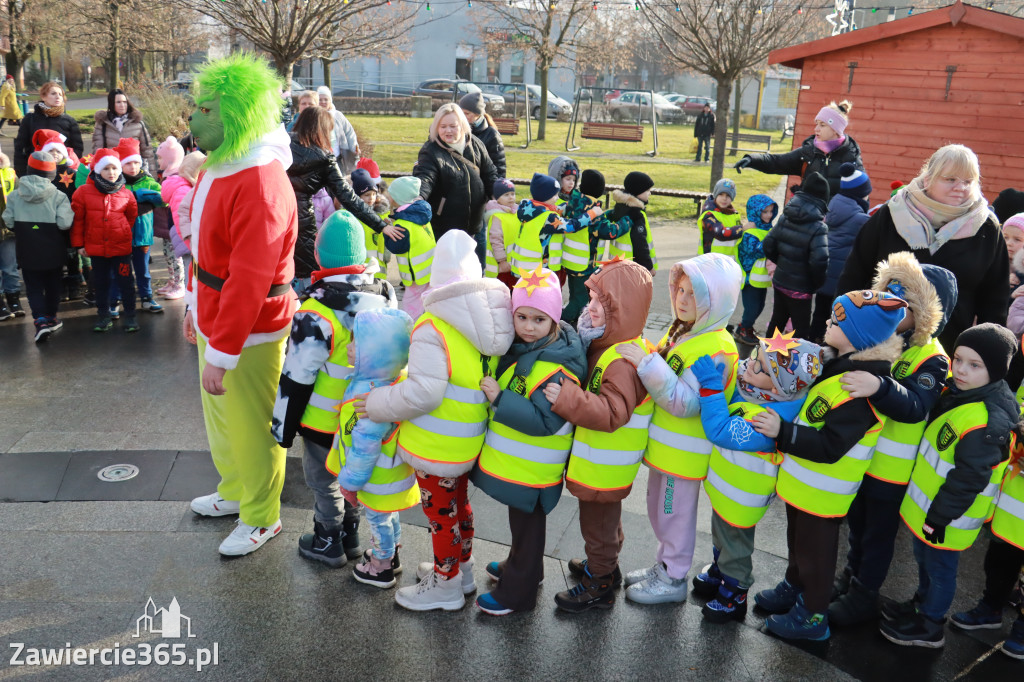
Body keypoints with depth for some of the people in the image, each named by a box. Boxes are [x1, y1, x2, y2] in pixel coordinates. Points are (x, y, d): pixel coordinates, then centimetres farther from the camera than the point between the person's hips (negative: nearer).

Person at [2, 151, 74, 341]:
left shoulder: (14, 195, -6)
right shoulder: (58, 196, -13)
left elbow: (8, 221, -3)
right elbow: (65, 223, -19)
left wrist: (22, 231, 16)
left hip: (27, 251, 1)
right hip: (53, 251, -1)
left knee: (33, 286, 7)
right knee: (53, 284, 18)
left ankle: (41, 321, -9)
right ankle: (51, 318, 29)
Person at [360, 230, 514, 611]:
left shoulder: (433, 328, -25)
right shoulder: (491, 325, -2)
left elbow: (421, 393, -28)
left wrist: (378, 404, -14)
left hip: (437, 447, -7)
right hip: (470, 442, 8)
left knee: (440, 510, 10)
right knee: (458, 501, 26)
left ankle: (446, 586, 27)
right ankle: (461, 569, 43)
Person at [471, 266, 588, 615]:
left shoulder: (555, 370, -28)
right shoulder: (519, 347, 1)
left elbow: (544, 421, -33)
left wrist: (500, 399, -32)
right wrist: (493, 389, 3)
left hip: (531, 468, -9)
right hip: (515, 460, 9)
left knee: (527, 524, 10)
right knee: (522, 519, 27)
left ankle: (516, 592, 27)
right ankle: (522, 568, 48)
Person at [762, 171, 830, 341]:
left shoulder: (785, 218, -1)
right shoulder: (818, 227, -20)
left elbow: (768, 245, 1)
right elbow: (819, 261, -28)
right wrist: (817, 283, -11)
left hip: (779, 281, 7)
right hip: (800, 288, -6)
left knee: (777, 320, 22)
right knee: (801, 328, 6)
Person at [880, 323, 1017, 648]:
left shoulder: (986, 423, -31)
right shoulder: (956, 392, -3)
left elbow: (969, 478, -27)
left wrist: (941, 516, -19)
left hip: (946, 518, -8)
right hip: (926, 504, 8)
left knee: (939, 567, 11)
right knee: (923, 557, 26)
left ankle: (929, 628, 31)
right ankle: (923, 603, 48)